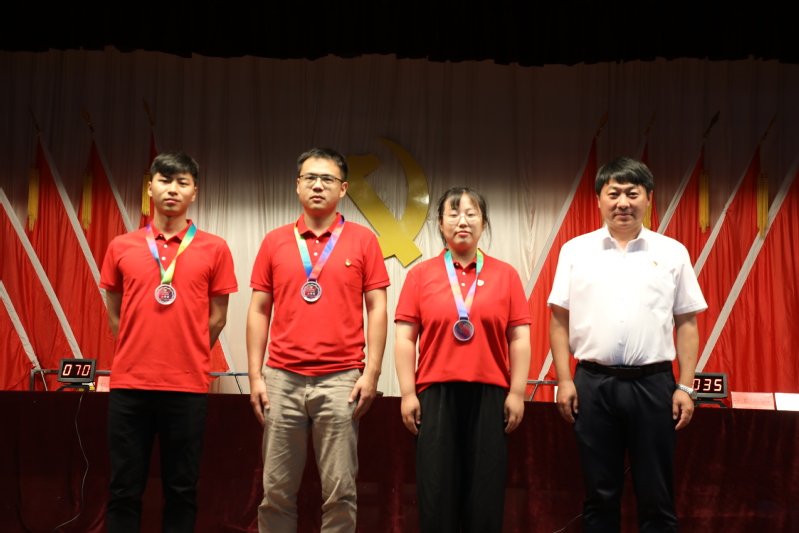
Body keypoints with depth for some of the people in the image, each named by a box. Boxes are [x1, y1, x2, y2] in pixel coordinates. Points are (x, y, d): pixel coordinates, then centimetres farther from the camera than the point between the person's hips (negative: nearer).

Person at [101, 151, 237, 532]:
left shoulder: (214, 249, 3)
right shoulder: (121, 247, 8)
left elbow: (217, 318, 8)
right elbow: (114, 314, 15)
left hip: (188, 386, -1)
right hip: (129, 384, 1)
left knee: (181, 490, 7)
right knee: (125, 490, 6)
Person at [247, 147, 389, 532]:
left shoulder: (362, 240, 5)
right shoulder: (275, 241, 10)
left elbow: (376, 309, 3)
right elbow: (259, 311, 10)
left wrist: (371, 373, -5)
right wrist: (255, 376, 4)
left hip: (340, 381, -2)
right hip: (283, 380, 2)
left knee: (340, 492, 1)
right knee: (276, 492, 5)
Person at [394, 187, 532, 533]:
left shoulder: (505, 275, 6)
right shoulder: (420, 274, 5)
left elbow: (519, 339, 5)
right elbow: (405, 339, 3)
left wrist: (517, 392, -1)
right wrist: (408, 394, -3)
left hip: (489, 395, 1)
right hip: (436, 394, 0)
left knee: (486, 493, 5)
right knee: (436, 491, 4)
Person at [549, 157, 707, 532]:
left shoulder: (672, 253, 6)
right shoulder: (575, 251, 5)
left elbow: (687, 323, 6)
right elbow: (560, 319, 6)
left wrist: (685, 386, -1)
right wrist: (564, 380, -1)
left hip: (653, 384, 0)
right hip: (593, 384, 0)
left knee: (657, 499, 6)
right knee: (600, 496, 9)